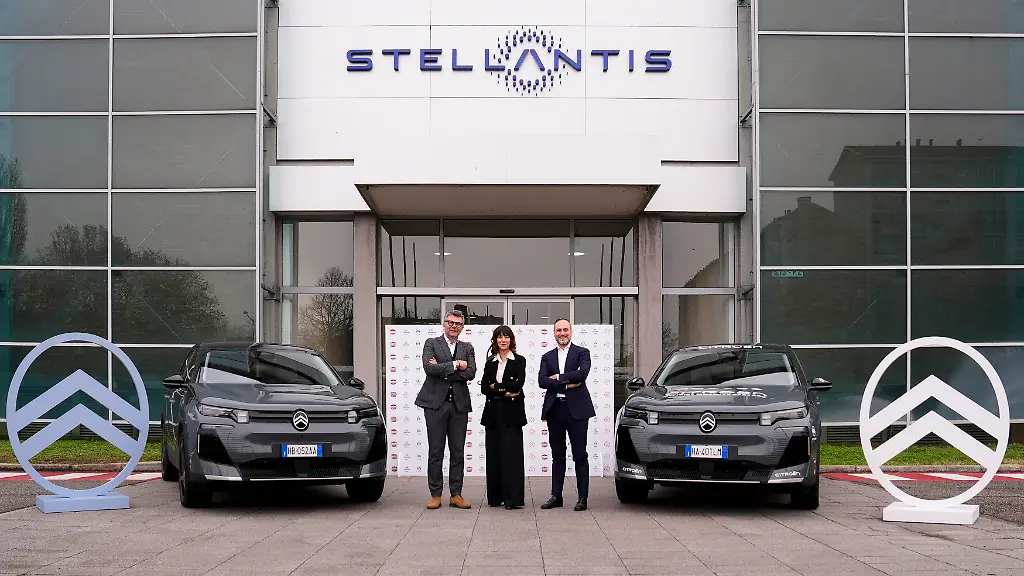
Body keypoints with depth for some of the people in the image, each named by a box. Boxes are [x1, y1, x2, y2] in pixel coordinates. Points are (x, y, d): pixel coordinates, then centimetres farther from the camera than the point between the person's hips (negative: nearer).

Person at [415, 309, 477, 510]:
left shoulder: (467, 348, 13)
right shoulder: (431, 343, 6)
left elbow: (471, 373, -4)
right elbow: (429, 368, -12)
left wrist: (442, 370, -10)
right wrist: (454, 365, -12)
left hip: (459, 404, 3)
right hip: (436, 403, -3)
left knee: (458, 452, 4)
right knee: (435, 452, 1)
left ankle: (456, 494, 11)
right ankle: (435, 495, 7)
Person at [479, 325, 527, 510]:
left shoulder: (519, 361, 3)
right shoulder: (490, 363, 13)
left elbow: (519, 383, -11)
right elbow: (484, 387, 2)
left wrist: (496, 386, -6)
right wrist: (505, 392, -11)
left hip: (511, 412, -4)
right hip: (493, 412, 4)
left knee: (511, 452, -9)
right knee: (493, 453, 4)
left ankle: (513, 498, -9)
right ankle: (495, 496, 11)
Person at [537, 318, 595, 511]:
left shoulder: (581, 353, 5)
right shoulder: (547, 357, 14)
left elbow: (583, 373, -14)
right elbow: (542, 381, -1)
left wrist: (558, 377, -8)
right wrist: (567, 384, -11)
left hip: (576, 409, -3)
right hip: (554, 409, 3)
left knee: (580, 455, -1)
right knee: (557, 455, 8)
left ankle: (583, 497, 2)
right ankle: (556, 496, 12)